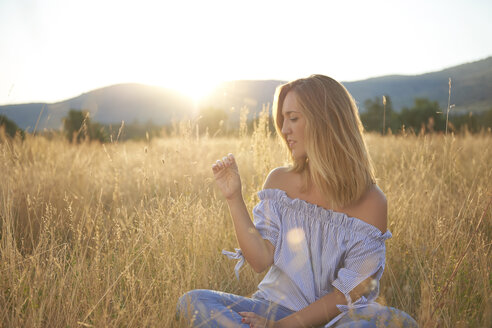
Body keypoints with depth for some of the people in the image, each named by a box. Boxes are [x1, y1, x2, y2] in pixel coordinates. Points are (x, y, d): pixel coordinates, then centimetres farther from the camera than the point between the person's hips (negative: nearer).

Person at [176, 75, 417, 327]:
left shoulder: (370, 202, -10)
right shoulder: (279, 181, 0)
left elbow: (349, 293, -10)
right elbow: (260, 261, -4)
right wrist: (234, 198, -11)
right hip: (278, 305, 3)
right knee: (193, 302, -22)